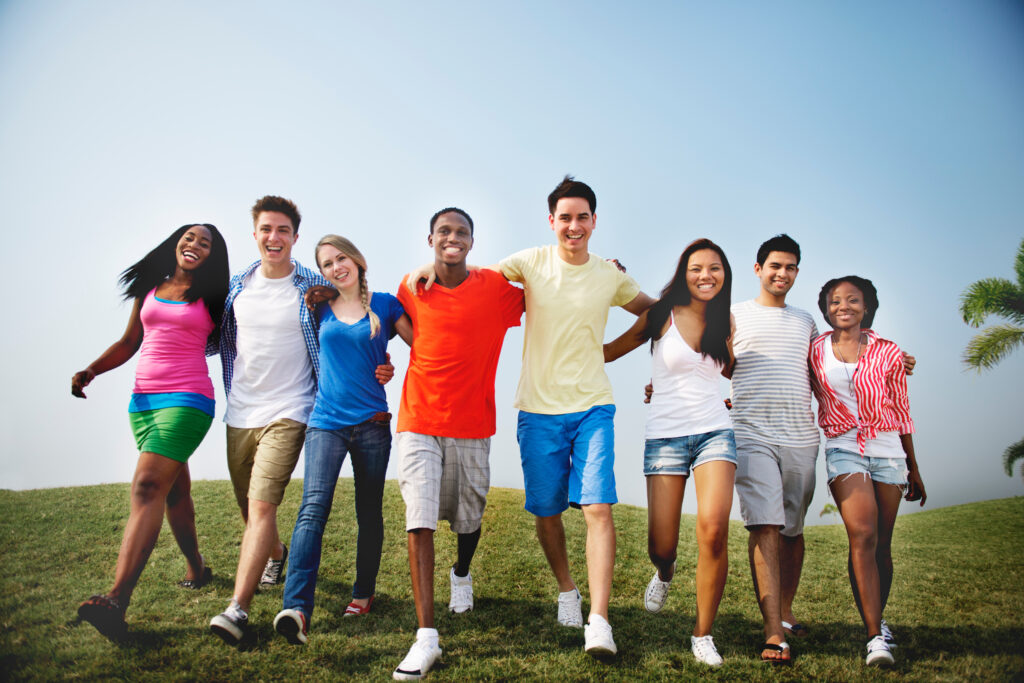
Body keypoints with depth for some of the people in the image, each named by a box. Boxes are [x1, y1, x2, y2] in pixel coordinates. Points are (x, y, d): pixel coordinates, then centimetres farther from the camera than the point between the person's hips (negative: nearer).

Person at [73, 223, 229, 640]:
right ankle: (196, 570, 31)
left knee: (147, 487, -17)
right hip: (142, 400, 5)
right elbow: (129, 342, 19)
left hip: (187, 400, -5)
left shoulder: (213, 299, 4)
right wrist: (90, 371, 6)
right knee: (173, 490, 13)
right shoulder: (149, 289, 14)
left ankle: (117, 601, -24)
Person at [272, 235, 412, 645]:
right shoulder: (321, 308, 9)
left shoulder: (384, 304, 4)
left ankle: (363, 593, 28)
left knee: (369, 513, 10)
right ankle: (297, 608, -24)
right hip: (326, 422, 0)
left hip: (372, 422, 0)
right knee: (313, 507, -16)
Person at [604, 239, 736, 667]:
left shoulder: (724, 321, 10)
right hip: (665, 435, -2)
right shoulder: (662, 315, 0)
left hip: (714, 432, 2)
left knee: (714, 529, -19)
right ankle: (664, 574, 36)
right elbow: (608, 351, 8)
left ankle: (703, 634, 0)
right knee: (661, 546, -5)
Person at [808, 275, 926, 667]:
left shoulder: (887, 353, 5)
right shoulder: (814, 352, 5)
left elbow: (901, 413, 10)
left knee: (882, 544, 5)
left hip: (887, 450, 2)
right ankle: (876, 636, -15)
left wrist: (913, 470, 14)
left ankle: (877, 619, 26)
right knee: (863, 535, -18)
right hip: (843, 448, -1)